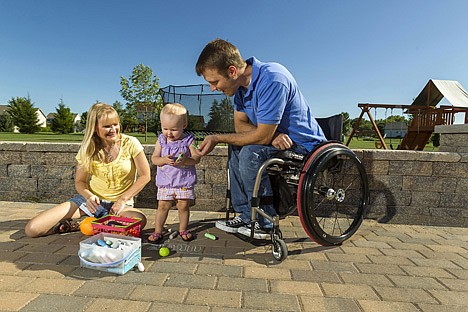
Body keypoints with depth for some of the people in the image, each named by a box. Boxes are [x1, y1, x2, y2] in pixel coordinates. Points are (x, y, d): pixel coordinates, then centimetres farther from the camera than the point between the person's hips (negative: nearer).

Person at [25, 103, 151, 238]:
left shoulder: (130, 143, -11)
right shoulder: (88, 149, -4)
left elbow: (145, 176, -7)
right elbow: (80, 182, 5)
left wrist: (122, 200, -12)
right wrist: (89, 196, -18)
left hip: (119, 203, 0)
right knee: (32, 229, -14)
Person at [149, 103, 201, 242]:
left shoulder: (188, 140, -6)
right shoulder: (161, 140, 1)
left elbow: (196, 158, -7)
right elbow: (154, 158, 0)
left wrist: (185, 160, -27)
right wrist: (164, 160, -21)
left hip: (185, 180, -1)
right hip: (165, 180, 2)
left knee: (183, 206, 7)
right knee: (163, 206, 6)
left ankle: (183, 230, 28)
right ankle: (157, 231, 23)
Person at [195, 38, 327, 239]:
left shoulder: (272, 80, -28)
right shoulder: (242, 82, 0)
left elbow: (262, 136, -27)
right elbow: (240, 124, 1)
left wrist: (218, 138, -17)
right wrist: (272, 135, -19)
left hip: (303, 144, -9)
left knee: (251, 153, -27)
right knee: (235, 147, 9)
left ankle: (264, 224, -10)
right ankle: (244, 215, 7)